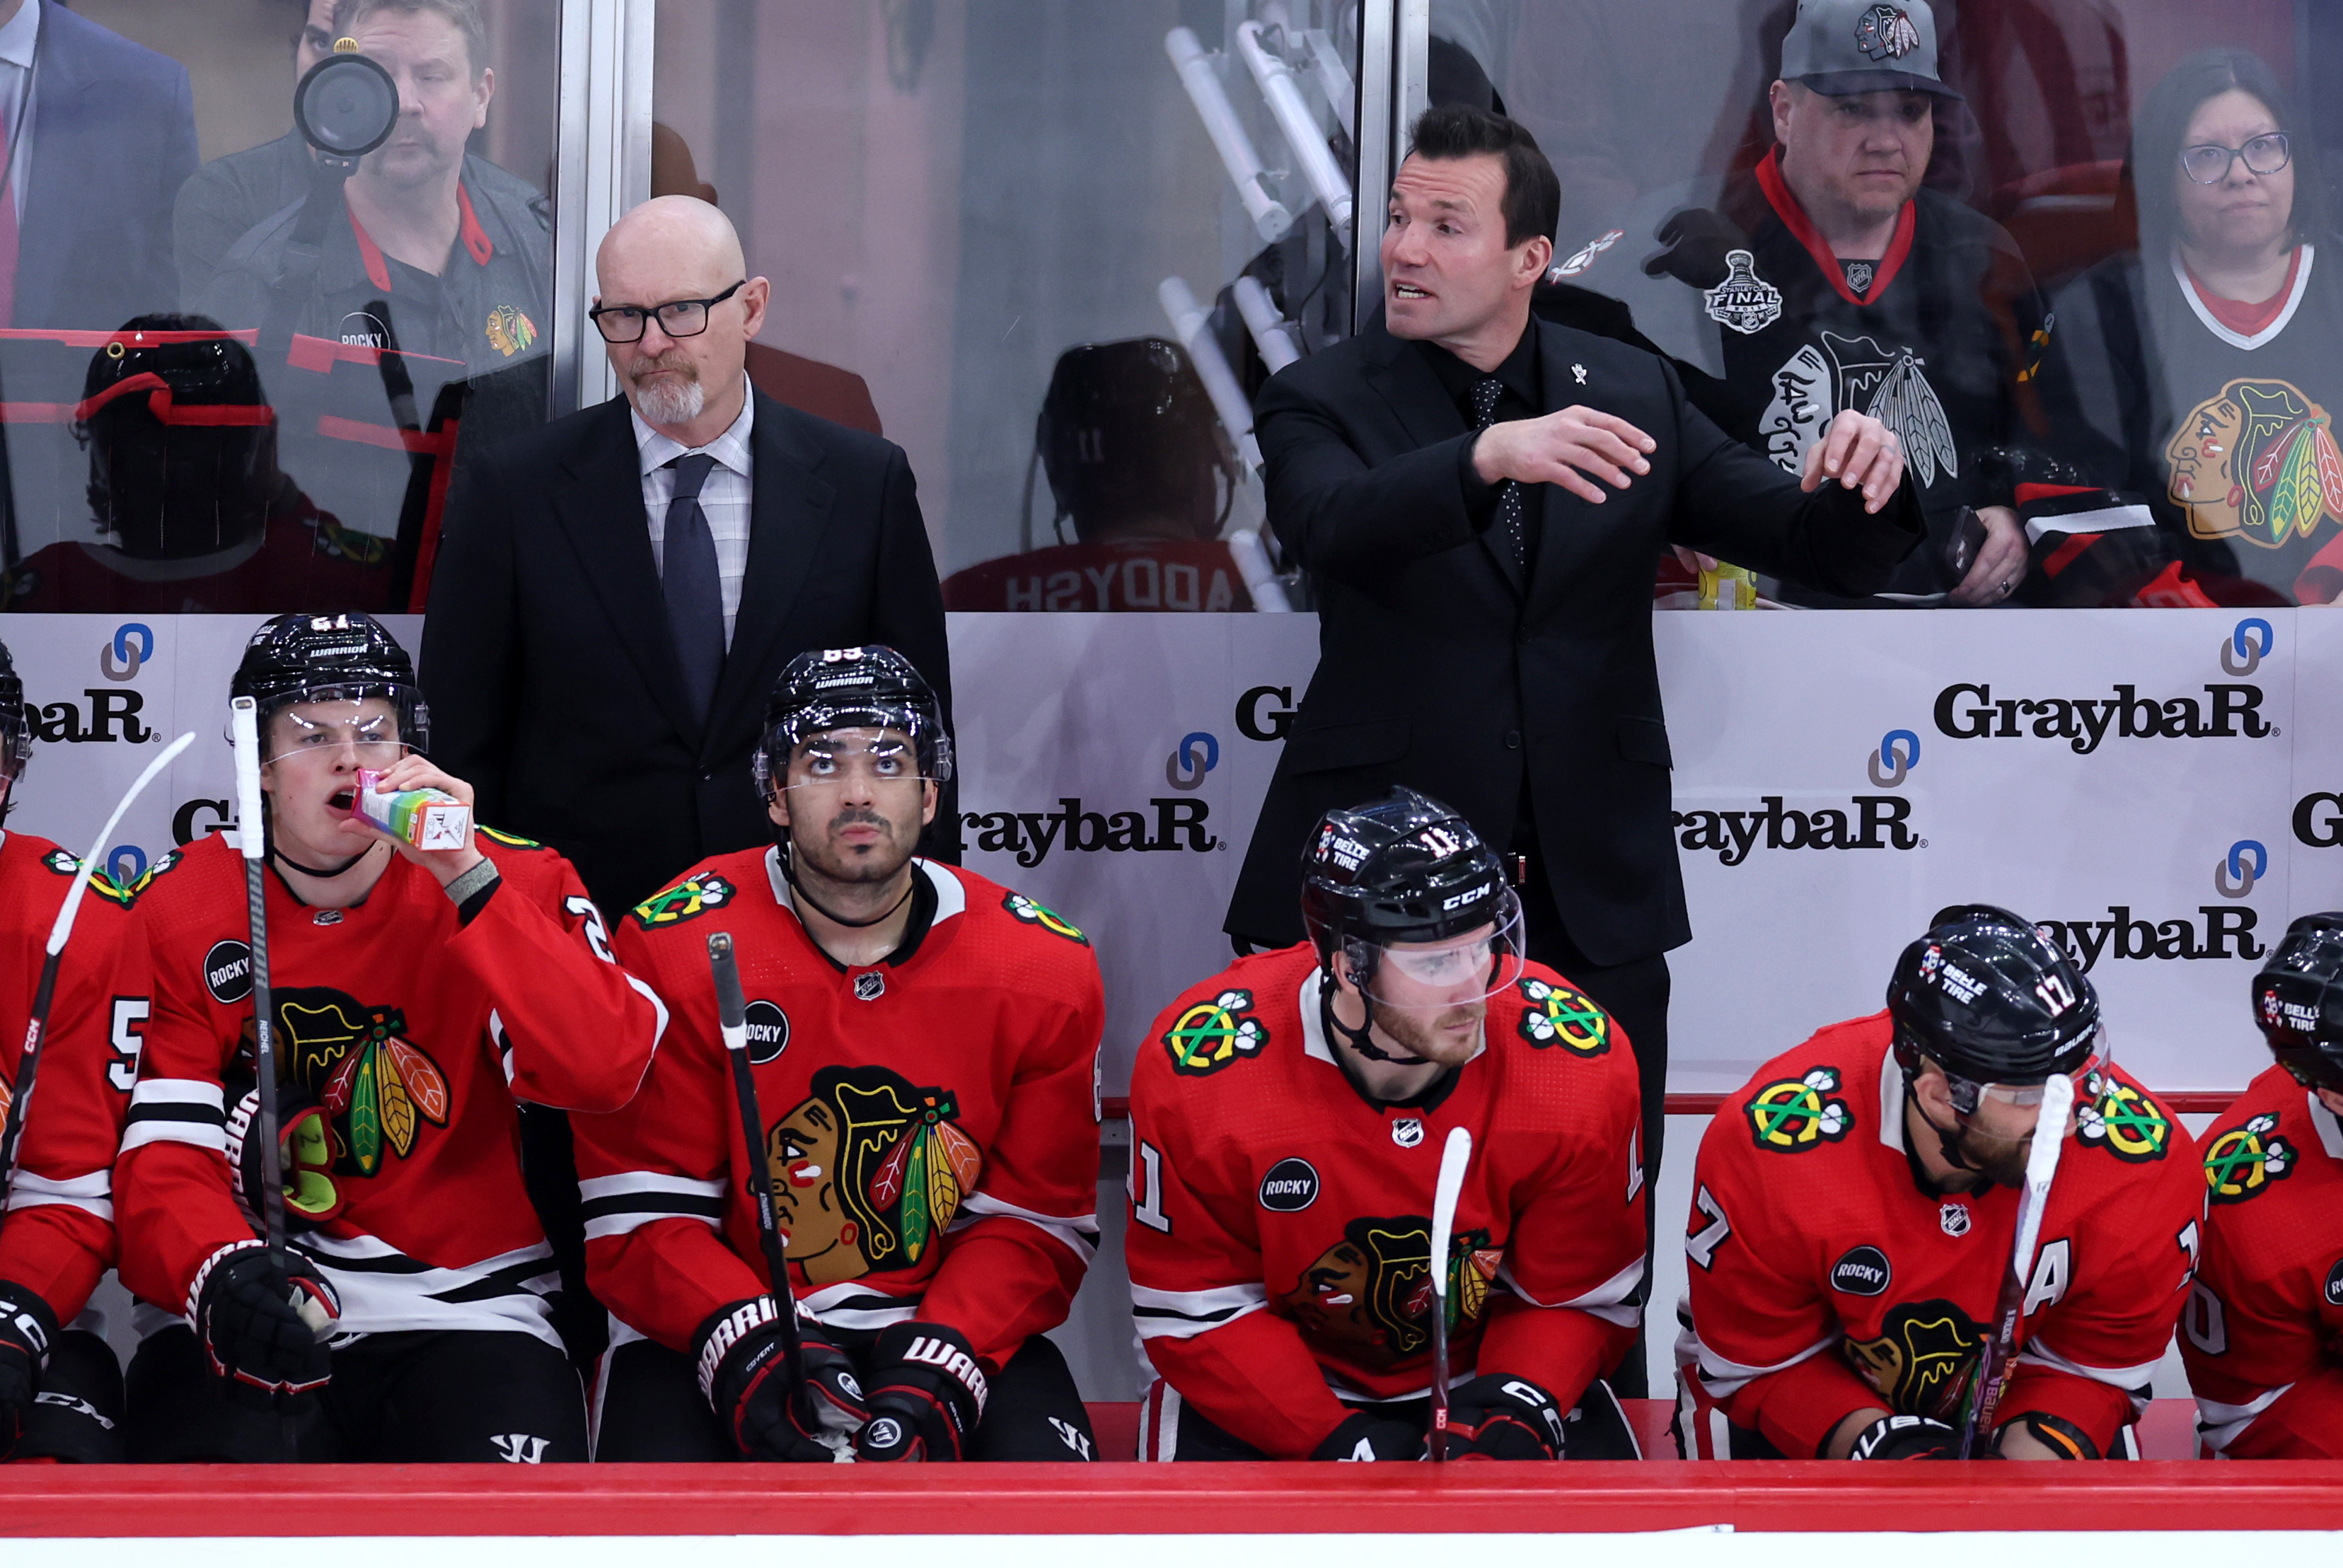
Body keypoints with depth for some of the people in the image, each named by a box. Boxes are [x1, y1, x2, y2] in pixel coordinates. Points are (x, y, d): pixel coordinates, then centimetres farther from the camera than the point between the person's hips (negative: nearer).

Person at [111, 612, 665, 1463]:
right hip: (250, 1323, 0)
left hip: (463, 1313, 0)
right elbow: (163, 1155, -4)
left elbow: (606, 1071, -15)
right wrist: (225, 1273, -27)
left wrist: (468, 878, -20)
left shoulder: (509, 877, 2)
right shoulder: (178, 911, 4)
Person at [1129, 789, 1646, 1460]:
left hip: (1485, 1372, 2)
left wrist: (1517, 1407, -28)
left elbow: (1581, 1294, -8)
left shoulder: (1579, 1069, -20)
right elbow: (1195, 1310, -16)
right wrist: (1337, 1441, -26)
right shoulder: (1199, 1073, -25)